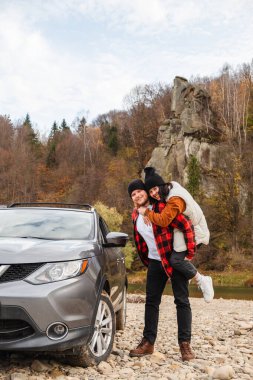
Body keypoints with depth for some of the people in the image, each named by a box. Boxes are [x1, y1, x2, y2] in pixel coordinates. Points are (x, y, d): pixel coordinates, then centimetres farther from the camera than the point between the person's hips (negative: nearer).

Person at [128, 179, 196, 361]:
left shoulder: (161, 208, -19)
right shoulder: (136, 216, 4)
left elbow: (187, 225, -23)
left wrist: (190, 252, -21)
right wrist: (146, 261, 18)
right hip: (155, 262, 7)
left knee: (182, 301, -1)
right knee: (151, 302, 8)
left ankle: (185, 344, 5)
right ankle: (148, 342, 16)